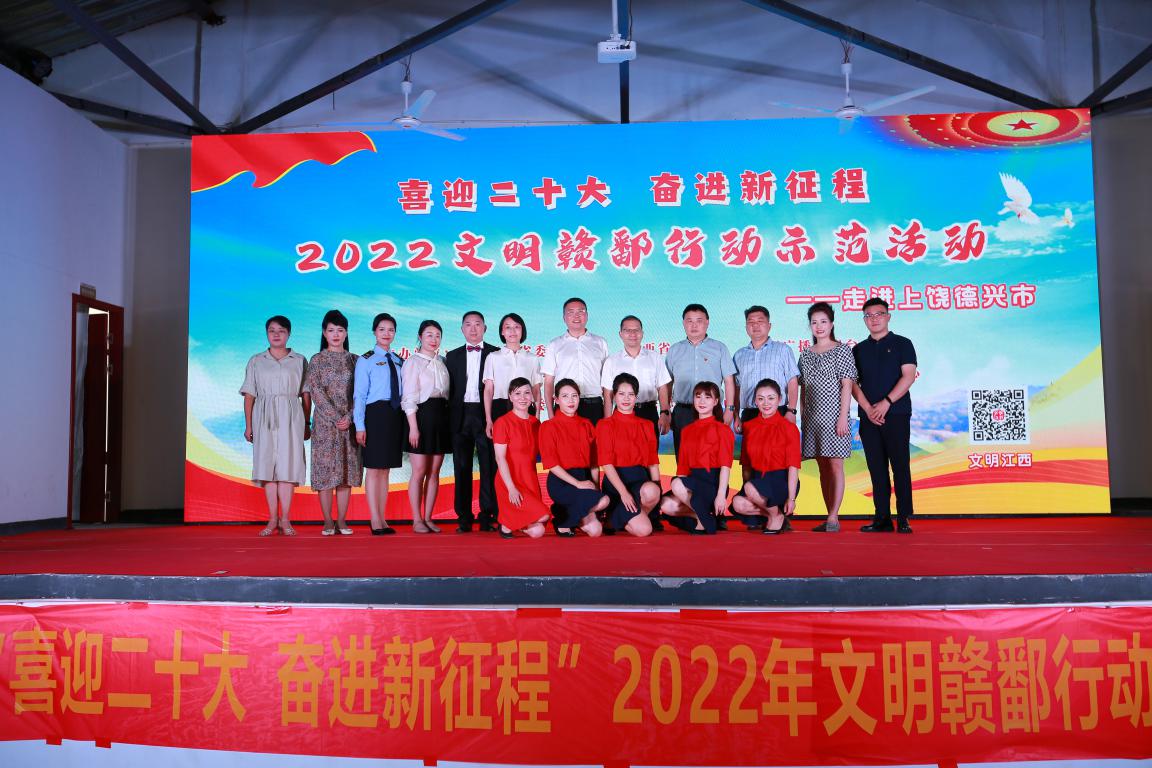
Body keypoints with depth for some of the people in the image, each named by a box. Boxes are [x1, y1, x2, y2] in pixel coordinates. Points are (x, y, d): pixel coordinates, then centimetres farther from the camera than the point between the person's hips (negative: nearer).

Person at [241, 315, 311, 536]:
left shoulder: (299, 361, 9)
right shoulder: (256, 361, 11)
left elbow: (306, 395, 7)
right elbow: (249, 396, 8)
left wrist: (307, 423, 2)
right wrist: (248, 425, 2)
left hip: (291, 418, -1)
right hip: (264, 418, 1)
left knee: (288, 465, -5)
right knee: (268, 465, -1)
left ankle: (285, 520, -2)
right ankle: (272, 520, 3)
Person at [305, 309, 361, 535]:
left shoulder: (354, 360, 10)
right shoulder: (317, 360, 5)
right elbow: (316, 392, -4)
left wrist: (349, 417, -11)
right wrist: (336, 418, -13)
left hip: (350, 423, 2)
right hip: (325, 422, -2)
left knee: (347, 470, 2)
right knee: (325, 469, -3)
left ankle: (342, 521, 7)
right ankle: (328, 521, 4)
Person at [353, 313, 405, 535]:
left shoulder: (399, 361, 14)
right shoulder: (365, 360, 0)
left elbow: (403, 392, 12)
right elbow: (359, 395, -4)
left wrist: (406, 421, 5)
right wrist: (359, 425, -11)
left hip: (395, 415, 5)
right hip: (375, 414, -5)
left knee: (385, 469, 9)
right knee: (373, 469, -3)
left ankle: (382, 519, 15)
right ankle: (375, 521, 2)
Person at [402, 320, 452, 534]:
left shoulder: (442, 362, 13)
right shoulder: (413, 362, -2)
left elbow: (447, 393, 14)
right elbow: (409, 397, -7)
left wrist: (448, 418, 4)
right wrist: (413, 427, -13)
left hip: (440, 417, 5)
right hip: (421, 416, -5)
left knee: (434, 472, 6)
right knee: (419, 472, -3)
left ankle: (428, 518, 13)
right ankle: (417, 520, 5)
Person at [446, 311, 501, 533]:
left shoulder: (496, 354, 6)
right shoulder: (453, 356, 15)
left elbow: (501, 386, 1)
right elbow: (449, 390, 11)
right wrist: (449, 418, 2)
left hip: (487, 415, -3)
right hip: (461, 416, 3)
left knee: (489, 467, -2)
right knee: (462, 468, 5)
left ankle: (488, 517, 4)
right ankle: (464, 518, 11)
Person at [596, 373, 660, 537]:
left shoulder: (645, 426, 15)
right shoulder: (605, 425, 1)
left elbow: (653, 462, 11)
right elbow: (606, 463, -8)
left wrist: (657, 488, -5)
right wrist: (623, 492, -18)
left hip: (641, 478, 3)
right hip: (616, 482, -3)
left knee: (651, 492, -36)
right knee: (643, 530, -22)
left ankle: (640, 515, -3)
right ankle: (617, 518, 10)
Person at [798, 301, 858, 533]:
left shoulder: (842, 350, -1)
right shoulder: (806, 354, 13)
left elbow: (847, 386, -6)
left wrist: (843, 417, -13)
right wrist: (802, 416, 8)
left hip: (833, 414, -5)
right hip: (812, 416, 5)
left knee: (835, 464, -6)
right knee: (823, 467, 7)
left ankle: (833, 518, -6)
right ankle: (831, 517, 12)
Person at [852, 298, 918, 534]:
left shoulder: (902, 344, 5)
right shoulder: (858, 350, 14)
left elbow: (908, 376, -5)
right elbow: (853, 382, 7)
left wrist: (886, 403, -14)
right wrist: (868, 408, -8)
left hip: (897, 414, -3)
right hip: (868, 417, 3)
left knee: (900, 466, -4)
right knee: (877, 468, 3)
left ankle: (904, 518, 0)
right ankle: (882, 518, 7)